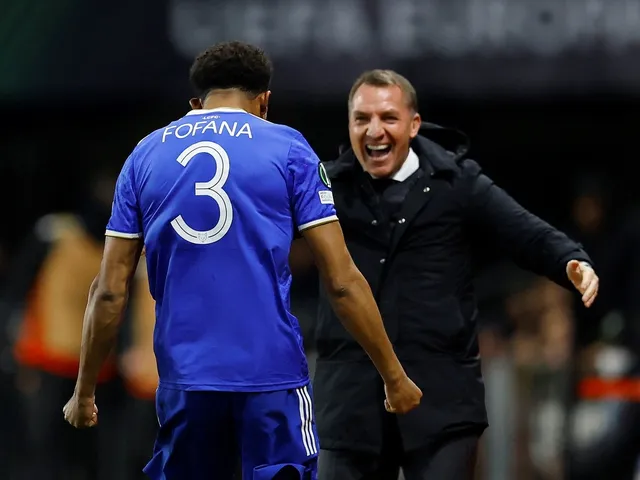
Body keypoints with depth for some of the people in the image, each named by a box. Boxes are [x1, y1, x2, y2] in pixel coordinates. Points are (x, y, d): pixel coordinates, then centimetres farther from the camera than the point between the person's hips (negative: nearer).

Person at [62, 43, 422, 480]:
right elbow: (342, 281, -3)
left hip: (185, 378, 3)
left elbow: (110, 291, 6)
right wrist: (394, 377, 4)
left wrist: (85, 392, 15)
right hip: (272, 374, -3)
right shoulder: (288, 150, 2)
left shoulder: (146, 154, 9)